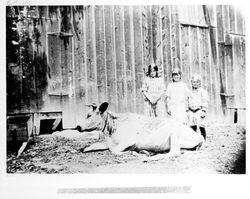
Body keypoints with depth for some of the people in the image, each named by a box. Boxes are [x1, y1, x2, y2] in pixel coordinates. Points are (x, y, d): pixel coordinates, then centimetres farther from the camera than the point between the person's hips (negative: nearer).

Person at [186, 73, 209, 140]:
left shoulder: (203, 92, 0)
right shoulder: (190, 92, 13)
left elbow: (205, 102, -5)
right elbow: (187, 102, 17)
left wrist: (203, 111, -12)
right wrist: (187, 111, 12)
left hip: (199, 111, -4)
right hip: (191, 111, 4)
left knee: (201, 127, -4)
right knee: (193, 127, 6)